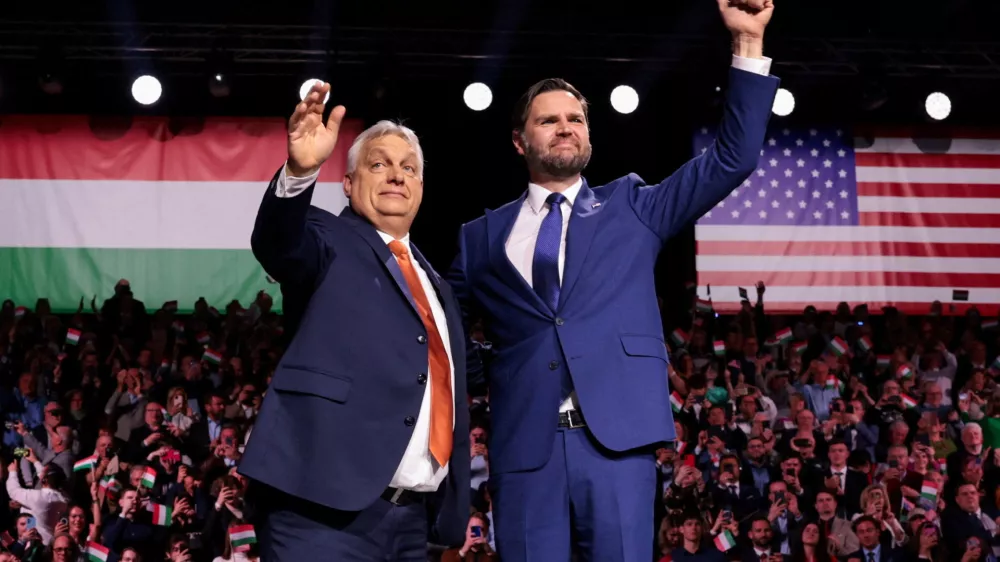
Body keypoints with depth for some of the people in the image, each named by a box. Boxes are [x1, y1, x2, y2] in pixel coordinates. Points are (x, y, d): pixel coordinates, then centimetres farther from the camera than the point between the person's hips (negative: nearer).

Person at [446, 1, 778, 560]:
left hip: (616, 438, -1)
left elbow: (734, 158, 8)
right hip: (525, 445, 1)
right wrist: (482, 377, 8)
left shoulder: (630, 207, 15)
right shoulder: (483, 236, 16)